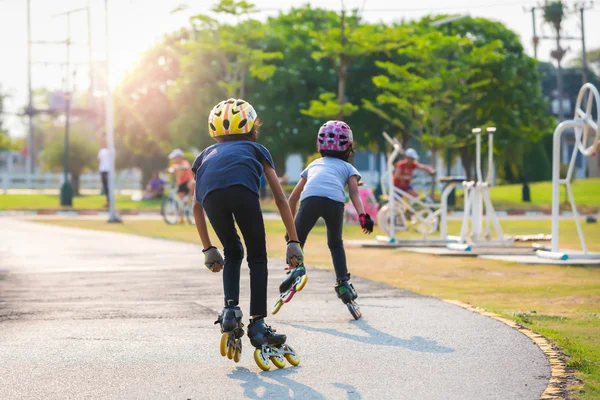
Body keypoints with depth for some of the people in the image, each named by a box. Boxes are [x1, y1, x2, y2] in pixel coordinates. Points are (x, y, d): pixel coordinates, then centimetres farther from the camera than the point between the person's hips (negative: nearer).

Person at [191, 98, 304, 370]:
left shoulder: (206, 154, 41)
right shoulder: (257, 150, 37)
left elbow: (197, 207, 37)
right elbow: (280, 198, 31)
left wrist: (208, 249, 42)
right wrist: (293, 242, 33)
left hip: (212, 194, 2)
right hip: (243, 190, -2)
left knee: (233, 254, 25)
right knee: (257, 258, 13)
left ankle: (230, 309, 8)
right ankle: (258, 325, 7)